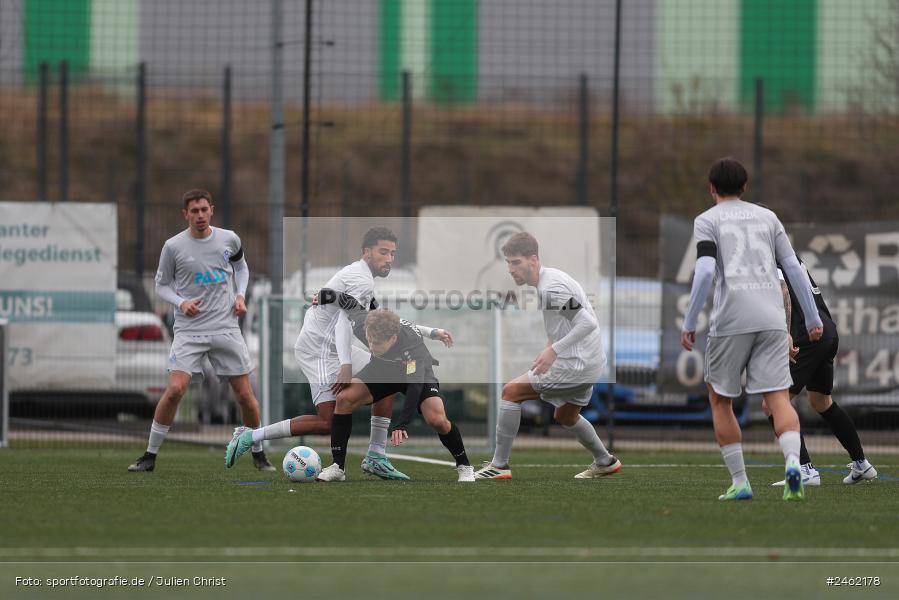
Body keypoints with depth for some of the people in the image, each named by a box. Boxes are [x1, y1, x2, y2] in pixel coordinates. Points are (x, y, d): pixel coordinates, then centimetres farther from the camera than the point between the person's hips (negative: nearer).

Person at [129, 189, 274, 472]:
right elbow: (162, 284, 6)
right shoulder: (173, 246, -5)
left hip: (226, 328, 2)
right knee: (175, 389, -18)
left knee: (245, 394, 2)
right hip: (189, 330, -2)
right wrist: (180, 302, -12)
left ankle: (259, 454, 22)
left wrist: (240, 295, 7)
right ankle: (150, 456, -6)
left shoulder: (229, 239, 2)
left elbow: (240, 266, 23)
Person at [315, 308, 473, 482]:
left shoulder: (413, 342, -42)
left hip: (418, 372, -4)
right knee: (344, 398, -18)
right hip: (381, 369, 4)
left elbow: (415, 384, -47)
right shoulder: (362, 328, -30)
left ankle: (464, 466, 1)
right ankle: (338, 467, -8)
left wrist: (402, 425, -54)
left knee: (437, 420, -26)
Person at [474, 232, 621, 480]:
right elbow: (580, 319, 21)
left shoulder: (550, 289, -22)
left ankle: (499, 465, -4)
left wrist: (554, 350, -26)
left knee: (511, 392, -8)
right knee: (565, 416, 30)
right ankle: (605, 462, 43)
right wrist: (552, 347, 13)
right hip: (590, 364, 10)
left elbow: (588, 323, -28)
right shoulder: (551, 277, 9)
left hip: (575, 365, -10)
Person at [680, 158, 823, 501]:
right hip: (772, 319, 3)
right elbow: (794, 269, 12)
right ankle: (793, 463, -30)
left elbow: (705, 272, -9)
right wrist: (813, 319, 17)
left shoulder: (707, 221, 6)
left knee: (720, 399, 13)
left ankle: (739, 482, 8)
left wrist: (688, 324, -5)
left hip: (731, 321, -3)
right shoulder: (767, 218, 17)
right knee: (778, 398, -3)